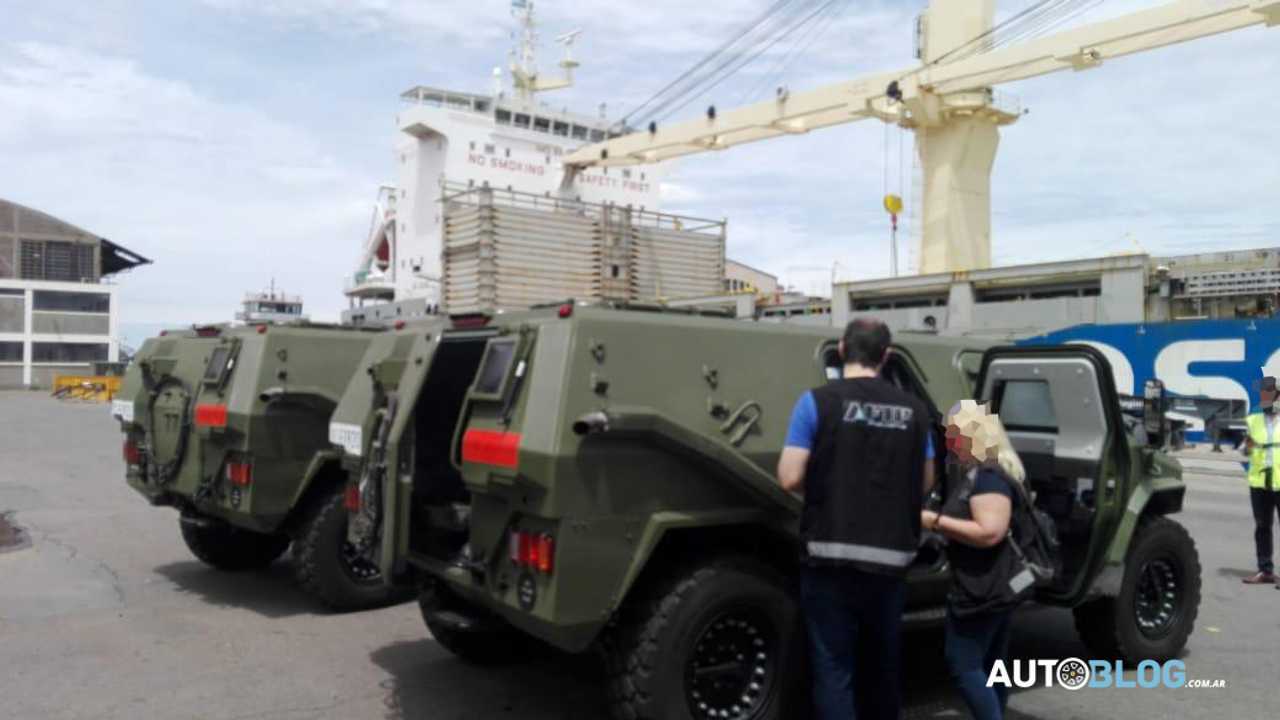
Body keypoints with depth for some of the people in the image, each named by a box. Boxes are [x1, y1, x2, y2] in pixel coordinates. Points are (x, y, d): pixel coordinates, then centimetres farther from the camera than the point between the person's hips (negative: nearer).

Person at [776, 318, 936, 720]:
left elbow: (790, 478, -10)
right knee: (882, 663, 19)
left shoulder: (818, 401, -7)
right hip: (891, 558, 4)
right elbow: (924, 484, 12)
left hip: (832, 556, -4)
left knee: (833, 668, 3)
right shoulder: (914, 410, 5)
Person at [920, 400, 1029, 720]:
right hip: (996, 588, 11)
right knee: (989, 666, 16)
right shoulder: (977, 474, 14)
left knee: (963, 666, -4)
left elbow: (990, 532, -28)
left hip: (982, 591, -11)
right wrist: (939, 522, 11)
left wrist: (935, 521, -23)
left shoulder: (989, 476, -19)